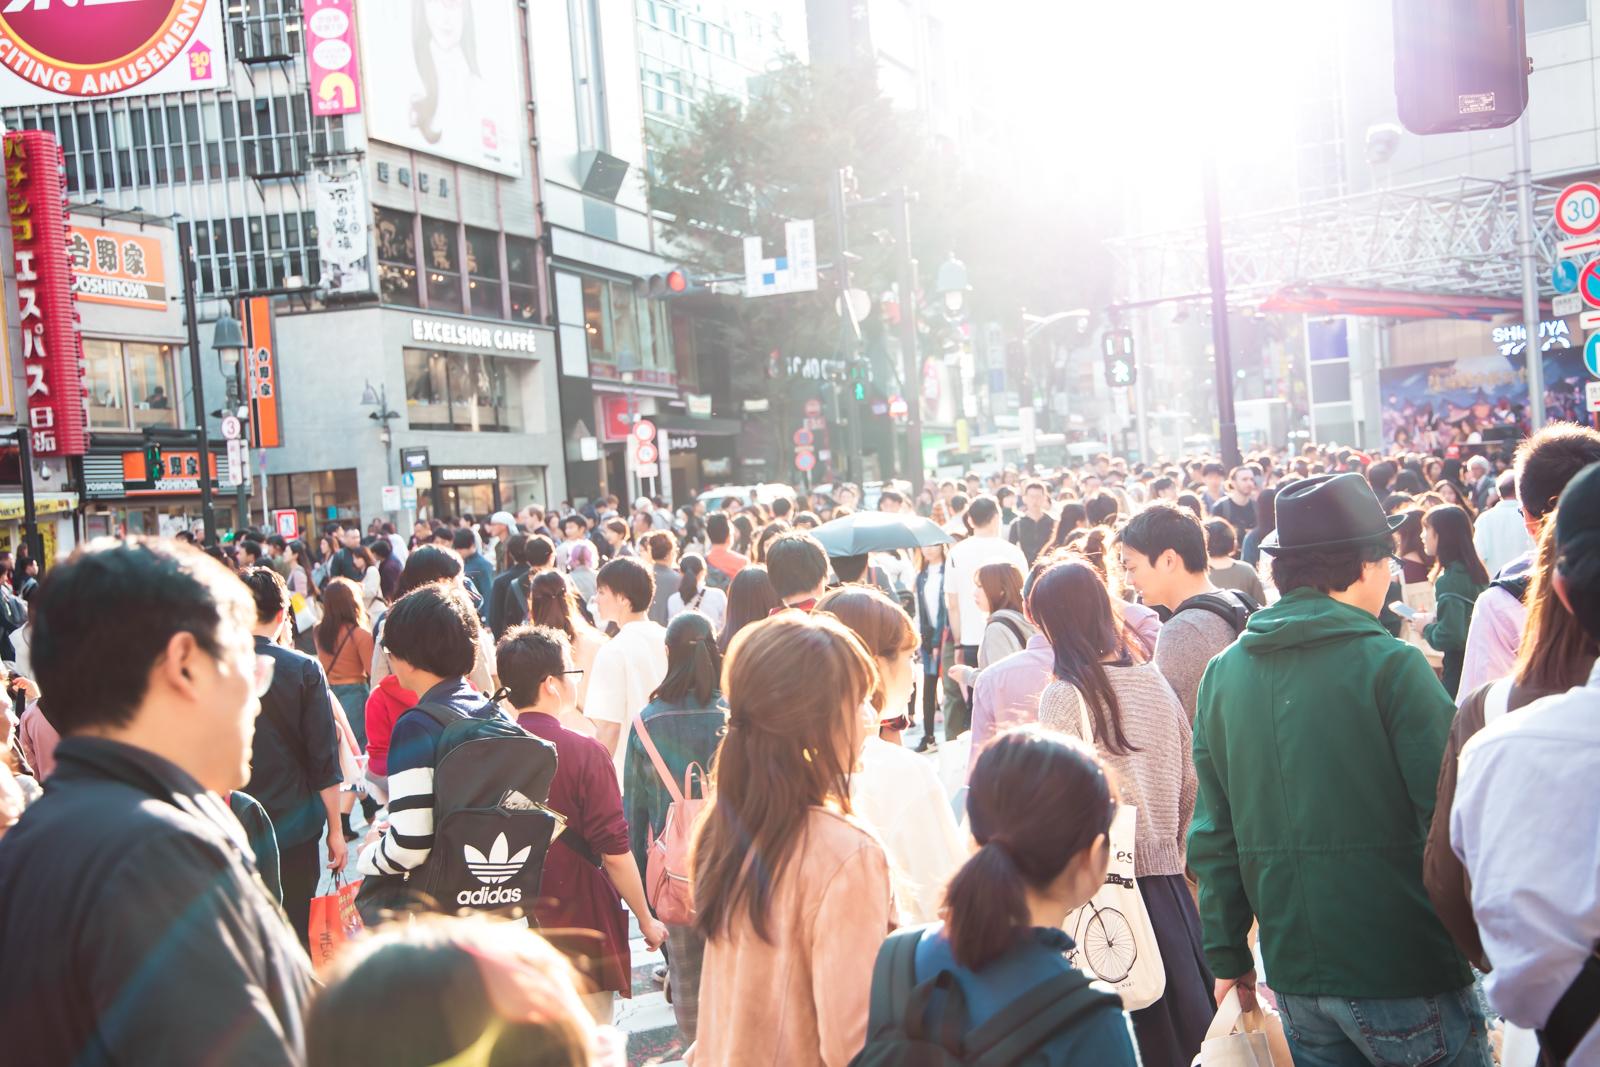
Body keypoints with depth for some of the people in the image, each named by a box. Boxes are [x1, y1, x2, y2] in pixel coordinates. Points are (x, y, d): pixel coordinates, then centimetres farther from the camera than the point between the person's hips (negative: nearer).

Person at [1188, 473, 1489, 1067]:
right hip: (1404, 974, -5)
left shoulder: (1223, 674, 3)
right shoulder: (1391, 667, -13)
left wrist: (1226, 954, 14)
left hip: (1296, 976, 5)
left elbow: (1214, 833, 6)